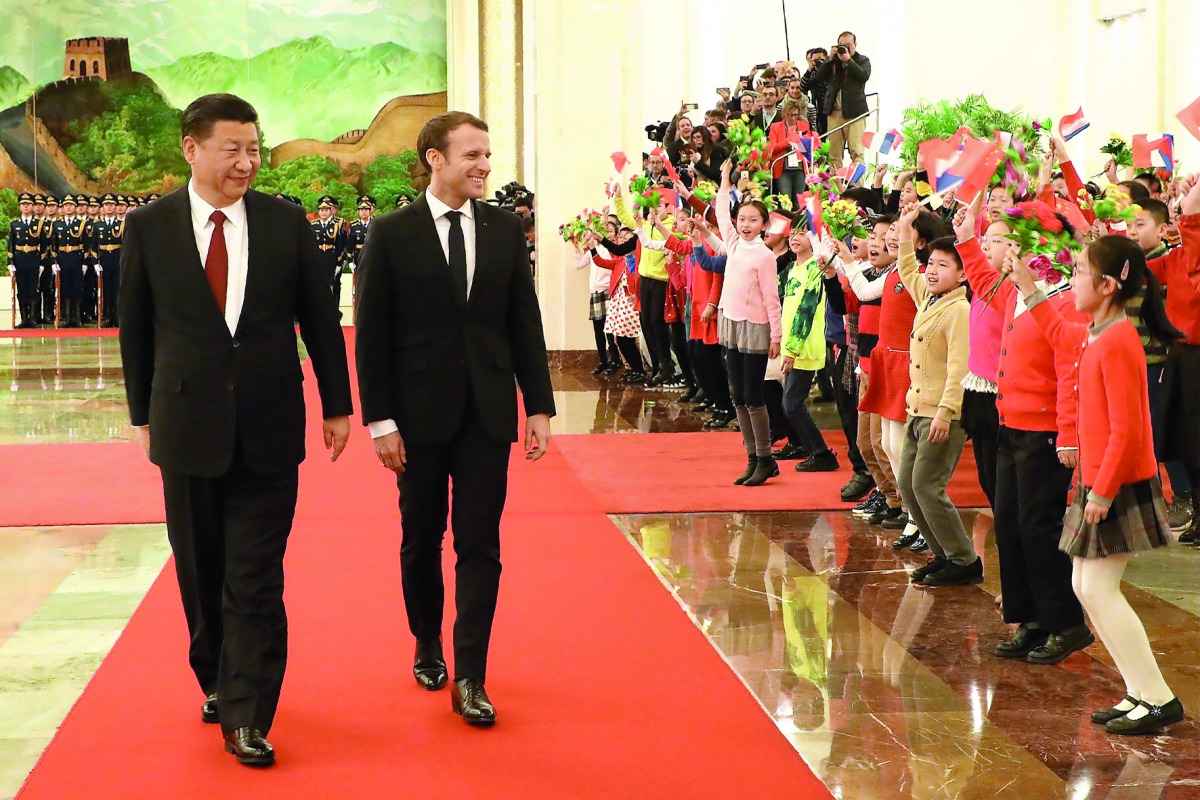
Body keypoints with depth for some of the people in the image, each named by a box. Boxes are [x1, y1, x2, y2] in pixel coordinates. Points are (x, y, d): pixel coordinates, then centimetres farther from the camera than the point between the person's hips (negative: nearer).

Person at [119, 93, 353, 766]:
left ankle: (247, 717, 1)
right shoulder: (150, 226, 0)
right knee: (201, 571, 12)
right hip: (187, 425, 1)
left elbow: (320, 319, 7)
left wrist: (337, 405, 9)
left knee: (256, 578, -3)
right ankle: (216, 681, 32)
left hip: (268, 426, -1)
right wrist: (144, 414, 7)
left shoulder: (286, 223, 1)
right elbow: (136, 327, 7)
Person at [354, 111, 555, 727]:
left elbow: (525, 323, 6)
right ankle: (428, 647, 33)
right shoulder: (391, 235, -4)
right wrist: (379, 420, -8)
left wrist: (539, 406, 2)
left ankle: (470, 678, 1)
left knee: (480, 545, -1)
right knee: (422, 540, 12)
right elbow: (371, 336, -4)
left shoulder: (504, 229, 4)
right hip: (421, 414, -1)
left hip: (488, 413, 2)